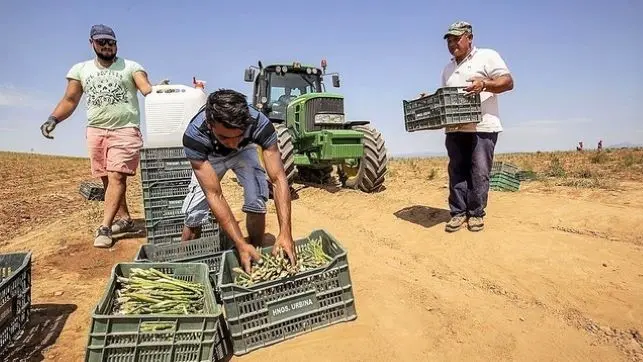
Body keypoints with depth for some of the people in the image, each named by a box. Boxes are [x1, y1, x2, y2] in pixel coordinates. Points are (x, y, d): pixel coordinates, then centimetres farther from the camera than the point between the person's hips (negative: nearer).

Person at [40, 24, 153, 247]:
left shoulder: (131, 67, 4)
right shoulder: (80, 69, 13)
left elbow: (148, 90, -9)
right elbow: (70, 100, 11)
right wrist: (53, 118, -6)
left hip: (126, 130, -4)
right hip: (96, 130, 4)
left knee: (116, 177, -14)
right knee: (107, 179, 6)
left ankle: (104, 228, -14)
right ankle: (125, 219, 19)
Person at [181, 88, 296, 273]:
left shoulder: (260, 124, -39)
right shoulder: (194, 135, -41)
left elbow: (278, 178, -39)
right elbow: (214, 195, -40)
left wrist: (285, 233, -48)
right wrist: (241, 244, -45)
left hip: (245, 151, 1)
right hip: (210, 157, 0)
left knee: (257, 201, -19)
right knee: (194, 214, -12)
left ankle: (256, 259, 2)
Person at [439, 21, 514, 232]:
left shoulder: (487, 56, 3)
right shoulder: (448, 69, 21)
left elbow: (508, 81, -5)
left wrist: (484, 84, -21)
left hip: (482, 127, -5)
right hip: (454, 129, 6)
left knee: (479, 173, -3)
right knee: (457, 172, 5)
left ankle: (476, 213, 8)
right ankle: (458, 213, 12)